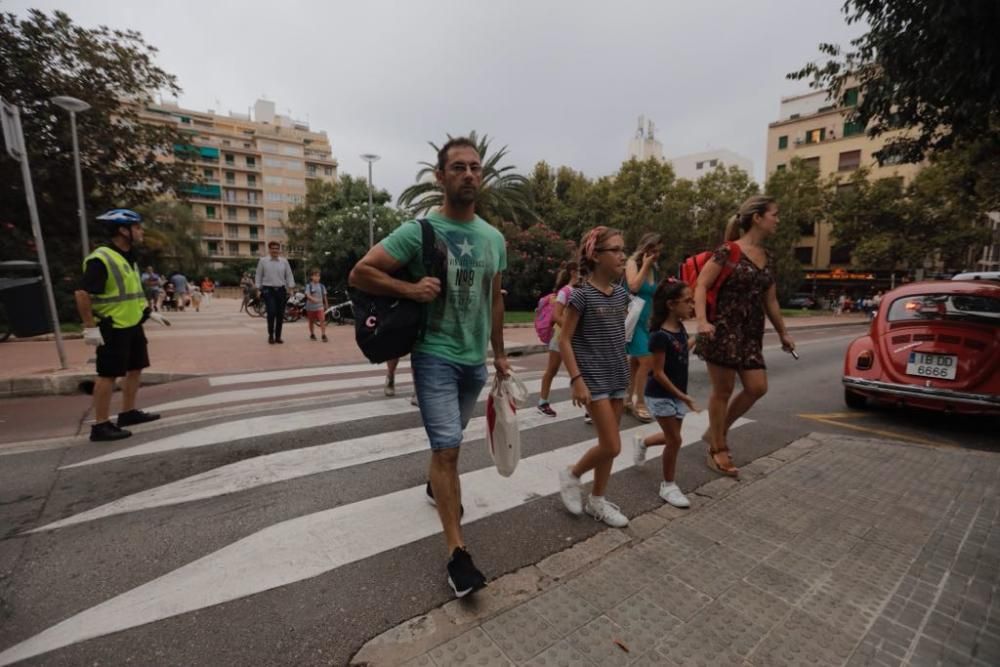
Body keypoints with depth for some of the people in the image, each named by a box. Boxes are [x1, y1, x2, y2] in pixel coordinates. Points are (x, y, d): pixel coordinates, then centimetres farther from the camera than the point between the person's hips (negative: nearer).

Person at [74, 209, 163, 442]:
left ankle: (128, 413, 29)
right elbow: (82, 293, -23)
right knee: (108, 374, -3)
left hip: (133, 325, 9)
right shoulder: (101, 259, -18)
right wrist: (90, 327, -24)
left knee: (135, 368, 16)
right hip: (112, 329, -9)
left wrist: (149, 312, 20)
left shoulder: (128, 258, 12)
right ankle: (101, 426, 6)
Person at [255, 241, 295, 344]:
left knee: (280, 314, 4)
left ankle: (278, 336, 15)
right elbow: (258, 276, 6)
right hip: (268, 290, -2)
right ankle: (270, 336, 1)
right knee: (271, 313, -13)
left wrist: (290, 287, 0)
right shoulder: (262, 261, 3)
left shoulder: (284, 261, 7)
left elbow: (289, 275, 9)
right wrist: (258, 288, 1)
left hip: (281, 290, 2)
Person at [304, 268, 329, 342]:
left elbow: (324, 296, 11)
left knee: (322, 320, -15)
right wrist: (313, 299, -36)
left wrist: (326, 305, 17)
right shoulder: (309, 285, -5)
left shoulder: (321, 286, 4)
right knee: (311, 321, 13)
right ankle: (312, 335, 31)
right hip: (311, 306, -1)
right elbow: (307, 295, -18)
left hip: (320, 306, 1)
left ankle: (324, 335, -14)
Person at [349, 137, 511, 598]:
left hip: (475, 360, 6)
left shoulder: (495, 239, 6)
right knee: (447, 446, -8)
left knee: (450, 440, 23)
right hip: (435, 355, -5)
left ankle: (436, 486, 51)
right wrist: (410, 290, -21)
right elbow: (359, 273, -8)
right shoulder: (418, 231, -10)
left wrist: (499, 353, 15)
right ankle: (457, 551, 4)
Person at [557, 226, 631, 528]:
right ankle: (571, 474, 19)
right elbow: (564, 339, -14)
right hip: (593, 379, -7)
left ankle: (597, 501, 28)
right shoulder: (582, 294, -13)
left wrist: (627, 372, 16)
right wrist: (577, 379, -19)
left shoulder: (621, 293, 7)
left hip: (617, 377, 7)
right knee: (612, 446, -7)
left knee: (608, 445, 12)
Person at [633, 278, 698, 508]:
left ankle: (642, 442, 46)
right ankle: (668, 486, 18)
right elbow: (658, 373, -22)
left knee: (671, 437, 17)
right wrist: (682, 396, -20)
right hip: (661, 395, -8)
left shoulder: (681, 328, 1)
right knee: (674, 440, -1)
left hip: (676, 394, 8)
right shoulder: (660, 335, -24)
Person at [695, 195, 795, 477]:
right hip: (723, 328, -7)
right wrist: (702, 321, -27)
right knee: (723, 390, 1)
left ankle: (717, 431, 25)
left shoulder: (766, 257, 14)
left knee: (757, 388, 4)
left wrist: (783, 332, 23)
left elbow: (770, 300, 21)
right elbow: (701, 285, -14)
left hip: (751, 332, 7)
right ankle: (717, 450, 17)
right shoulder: (729, 251, -8)